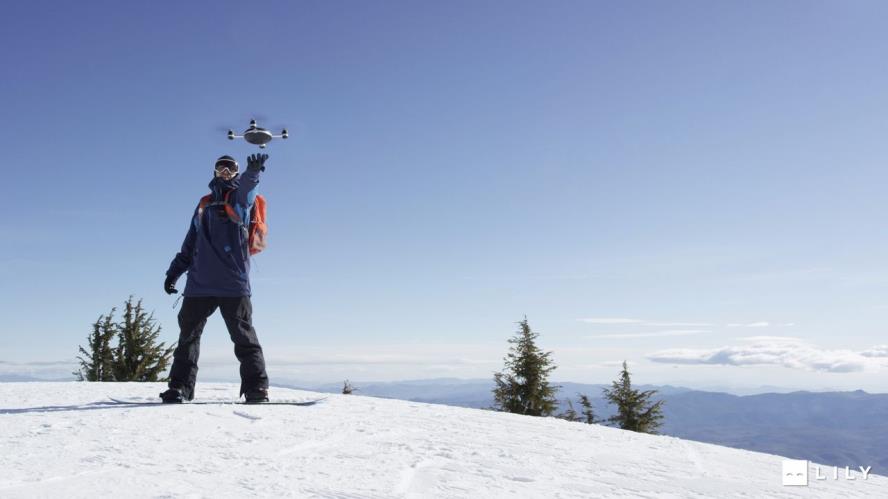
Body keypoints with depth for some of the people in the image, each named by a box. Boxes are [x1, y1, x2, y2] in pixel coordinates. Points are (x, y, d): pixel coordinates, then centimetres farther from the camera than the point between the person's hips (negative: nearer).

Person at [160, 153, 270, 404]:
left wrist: (253, 171, -40)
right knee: (188, 334, 6)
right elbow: (190, 244, 26)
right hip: (200, 284, 5)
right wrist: (174, 271, 18)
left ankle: (256, 389, -3)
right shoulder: (204, 205, 23)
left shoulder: (240, 198, 9)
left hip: (234, 282, -5)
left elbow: (247, 188, -18)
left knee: (243, 336, -5)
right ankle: (180, 387, 15)